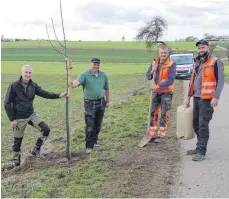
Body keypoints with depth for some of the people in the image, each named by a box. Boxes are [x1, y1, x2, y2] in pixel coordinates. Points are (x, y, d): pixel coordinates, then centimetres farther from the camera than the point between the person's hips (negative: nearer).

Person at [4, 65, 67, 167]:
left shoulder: (33, 85, 0)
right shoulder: (14, 86, -14)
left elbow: (44, 93, -1)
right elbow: (7, 103, -11)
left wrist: (59, 95, -14)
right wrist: (12, 119, -13)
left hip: (31, 115, 5)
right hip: (19, 118, -4)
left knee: (46, 129, -8)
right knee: (17, 141, 6)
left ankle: (36, 149, 12)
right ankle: (16, 162, 25)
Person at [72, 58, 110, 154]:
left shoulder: (103, 75, 7)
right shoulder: (85, 75, -7)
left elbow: (106, 89, 16)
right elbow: (77, 81, -26)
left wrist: (108, 101, 15)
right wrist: (72, 84, -49)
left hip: (101, 102, 4)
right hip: (89, 103, -4)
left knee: (98, 124, 13)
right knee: (90, 125, -7)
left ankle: (94, 141, 31)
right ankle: (89, 146, -2)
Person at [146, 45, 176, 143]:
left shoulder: (171, 64, -10)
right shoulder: (154, 62, 4)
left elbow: (171, 80, -19)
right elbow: (148, 77, 3)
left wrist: (158, 86, -24)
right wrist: (152, 72, -19)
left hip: (166, 92, -4)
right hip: (155, 92, 5)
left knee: (164, 114, 1)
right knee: (153, 113, 7)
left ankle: (161, 135, 9)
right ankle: (152, 134, 15)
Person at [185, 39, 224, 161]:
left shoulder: (215, 62, -6)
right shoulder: (197, 63, 16)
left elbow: (220, 81, -13)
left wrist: (216, 97, -22)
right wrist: (188, 97, 20)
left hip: (207, 99, -7)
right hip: (196, 98, 7)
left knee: (203, 125, -8)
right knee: (196, 124, 12)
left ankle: (201, 152, -3)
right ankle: (200, 147, 25)